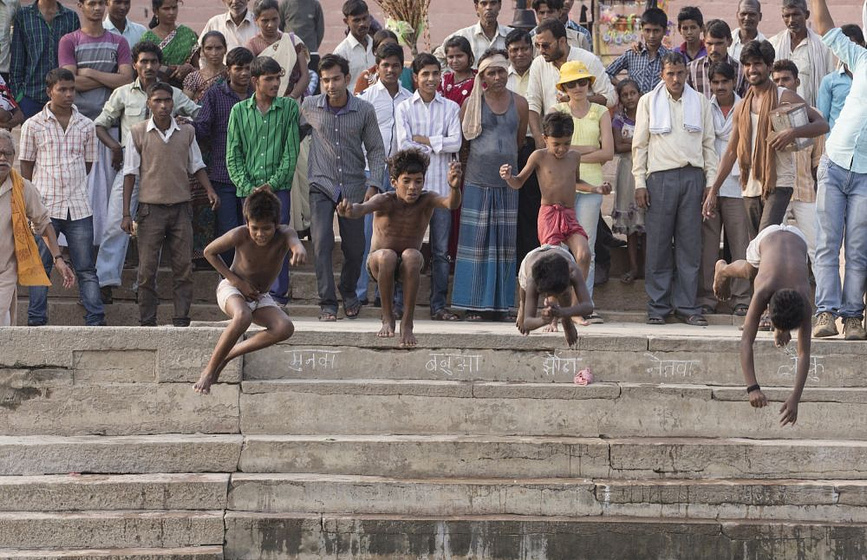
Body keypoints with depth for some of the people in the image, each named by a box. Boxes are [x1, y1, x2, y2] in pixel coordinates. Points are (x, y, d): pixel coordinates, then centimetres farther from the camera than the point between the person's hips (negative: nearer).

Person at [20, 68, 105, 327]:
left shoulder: (86, 125, 8)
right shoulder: (33, 125, 2)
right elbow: (26, 167, 5)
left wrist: (69, 184, 7)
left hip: (78, 207, 2)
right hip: (44, 207, -2)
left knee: (86, 268, 2)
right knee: (41, 267, 0)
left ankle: (95, 320, 2)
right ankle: (36, 322, 4)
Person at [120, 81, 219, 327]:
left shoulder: (187, 131, 7)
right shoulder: (138, 132, 1)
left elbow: (196, 166, 16)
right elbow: (130, 173, 2)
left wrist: (210, 191, -2)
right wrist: (126, 214, -2)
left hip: (180, 207, 2)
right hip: (151, 208, -2)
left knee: (184, 267, -1)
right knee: (147, 269, -2)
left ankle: (181, 320, 3)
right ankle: (147, 322, 4)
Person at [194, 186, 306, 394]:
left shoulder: (284, 234, -23)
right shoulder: (240, 235, -25)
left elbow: (295, 242, -48)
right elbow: (209, 252, -9)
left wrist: (299, 252, -74)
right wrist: (237, 281, -16)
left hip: (259, 297, 4)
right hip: (231, 289, -4)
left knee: (285, 328, -24)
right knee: (243, 316, -37)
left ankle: (227, 355, -12)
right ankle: (209, 370, -24)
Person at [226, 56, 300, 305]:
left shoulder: (289, 108, 4)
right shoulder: (239, 111, 8)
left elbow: (291, 153, 1)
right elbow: (233, 156, 7)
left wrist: (272, 184, -7)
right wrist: (247, 187, -5)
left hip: (278, 187, -2)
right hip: (248, 189, 2)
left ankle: (278, 294, -6)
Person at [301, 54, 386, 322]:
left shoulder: (364, 110, -3)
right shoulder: (309, 107, -2)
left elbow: (376, 150, 3)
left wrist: (373, 185, -6)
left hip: (354, 187, 1)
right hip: (322, 186, -1)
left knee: (355, 247, 6)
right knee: (322, 243, -14)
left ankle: (349, 292, 32)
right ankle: (327, 302, -9)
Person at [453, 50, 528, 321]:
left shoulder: (519, 103, 7)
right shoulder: (472, 103, 0)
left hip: (507, 183, 3)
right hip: (477, 183, -3)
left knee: (504, 244, 4)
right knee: (476, 242, -4)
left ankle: (500, 303, 9)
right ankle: (474, 304, -1)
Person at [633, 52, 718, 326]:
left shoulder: (700, 102, 13)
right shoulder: (648, 101, 9)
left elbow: (708, 144, 14)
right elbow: (640, 144, 8)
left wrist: (711, 182, 6)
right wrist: (640, 183, 0)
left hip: (693, 176, 1)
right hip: (660, 177, -1)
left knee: (690, 244, 1)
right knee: (658, 244, -2)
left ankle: (687, 306, 6)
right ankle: (658, 307, 4)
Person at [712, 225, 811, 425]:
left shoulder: (803, 299, -41)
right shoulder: (762, 292, -45)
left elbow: (804, 353, -40)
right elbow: (746, 342, -48)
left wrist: (795, 398, -50)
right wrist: (753, 388, -59)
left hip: (797, 240, 0)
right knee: (748, 273, 32)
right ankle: (722, 269, 64)